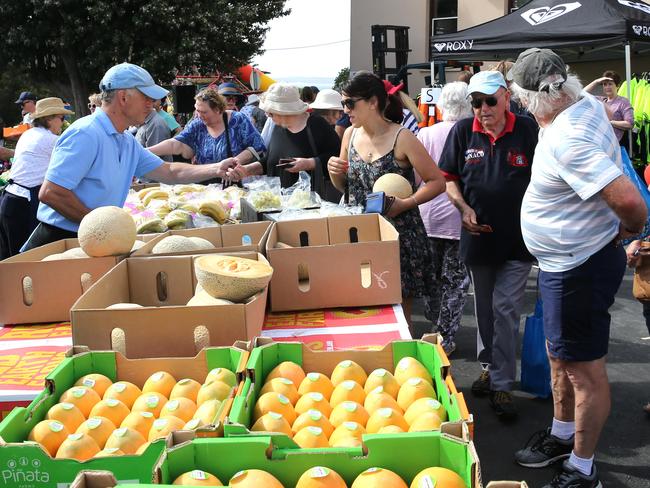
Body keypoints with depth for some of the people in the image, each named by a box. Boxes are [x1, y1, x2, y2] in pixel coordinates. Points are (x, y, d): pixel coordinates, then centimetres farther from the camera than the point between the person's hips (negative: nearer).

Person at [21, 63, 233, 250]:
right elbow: (50, 193, -24)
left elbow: (170, 172, 17)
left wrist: (216, 169, 6)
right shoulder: (86, 134, -19)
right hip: (59, 240, -9)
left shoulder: (128, 143, 12)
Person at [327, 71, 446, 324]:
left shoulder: (402, 138, -13)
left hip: (399, 236, -5)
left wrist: (404, 204, -23)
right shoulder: (350, 135, 5)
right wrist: (334, 172, -6)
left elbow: (437, 182, -10)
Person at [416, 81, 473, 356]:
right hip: (460, 217, -3)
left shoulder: (425, 134, -2)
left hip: (429, 218, 3)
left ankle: (434, 327, 30)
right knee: (455, 280, 5)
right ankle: (445, 338, 7)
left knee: (432, 276, 17)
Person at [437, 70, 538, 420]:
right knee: (484, 309, 16)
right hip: (478, 235, 3)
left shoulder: (528, 130, -6)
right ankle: (489, 367, 35)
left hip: (519, 238, -3)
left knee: (506, 310, -3)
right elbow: (449, 178, 6)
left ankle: (502, 384, 7)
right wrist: (463, 208, -11)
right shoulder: (463, 131, -1)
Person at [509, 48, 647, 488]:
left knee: (584, 368, 4)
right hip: (563, 264, 10)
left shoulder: (568, 141, -29)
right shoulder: (587, 103, 0)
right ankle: (561, 436, 42)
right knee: (560, 355, 23)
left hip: (579, 269, -10)